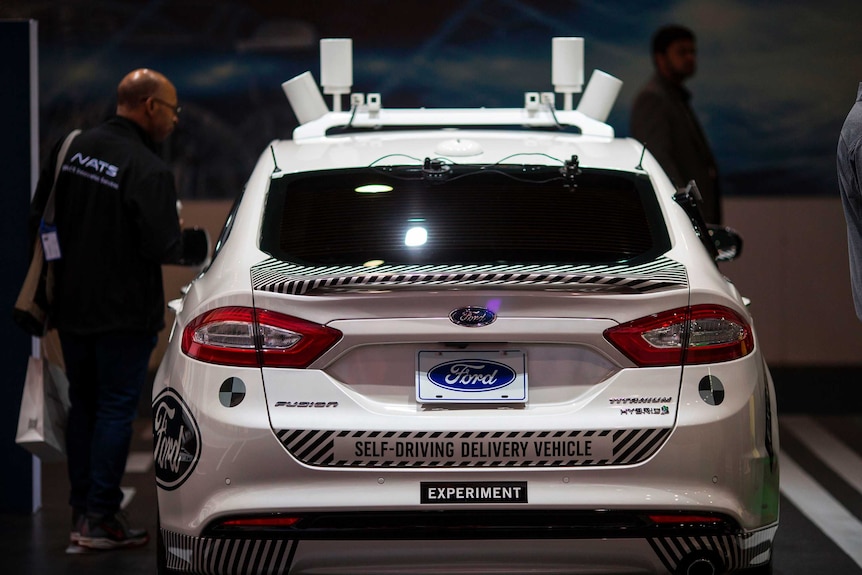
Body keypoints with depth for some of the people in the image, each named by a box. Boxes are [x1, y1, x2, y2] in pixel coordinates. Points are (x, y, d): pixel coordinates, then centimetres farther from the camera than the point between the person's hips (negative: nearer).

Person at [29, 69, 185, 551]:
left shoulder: (73, 148, 2)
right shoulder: (148, 170, -19)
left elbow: (39, 218, 9)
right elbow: (164, 248, -23)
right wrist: (183, 240, -1)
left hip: (72, 306, 7)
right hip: (124, 312, -7)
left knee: (84, 406, 15)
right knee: (116, 410, 1)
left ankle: (82, 511, 19)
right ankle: (101, 519, 2)